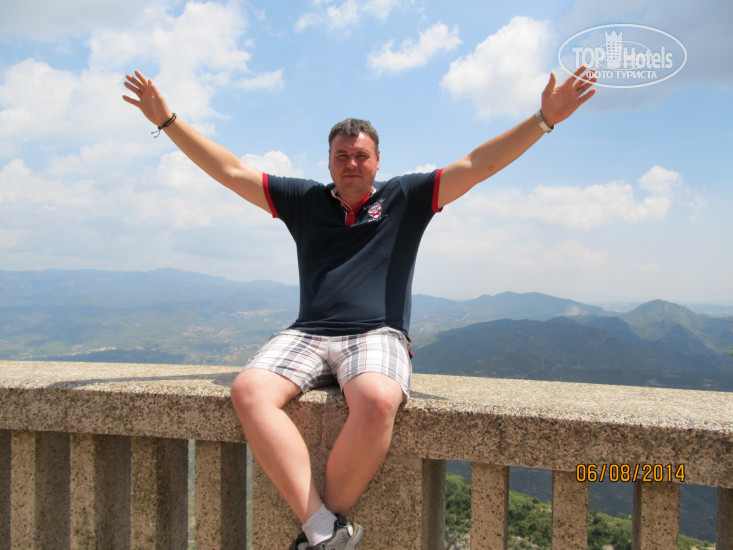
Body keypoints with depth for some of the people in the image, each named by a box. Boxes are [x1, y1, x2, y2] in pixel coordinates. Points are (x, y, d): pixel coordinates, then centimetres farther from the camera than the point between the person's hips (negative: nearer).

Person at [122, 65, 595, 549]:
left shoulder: (404, 198, 15)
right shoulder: (304, 199, 20)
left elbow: (477, 165, 9)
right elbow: (230, 170, 20)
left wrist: (544, 119, 3)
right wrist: (168, 119, 19)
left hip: (377, 336, -2)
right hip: (307, 336, 3)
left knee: (377, 399, -37)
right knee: (248, 391, -28)